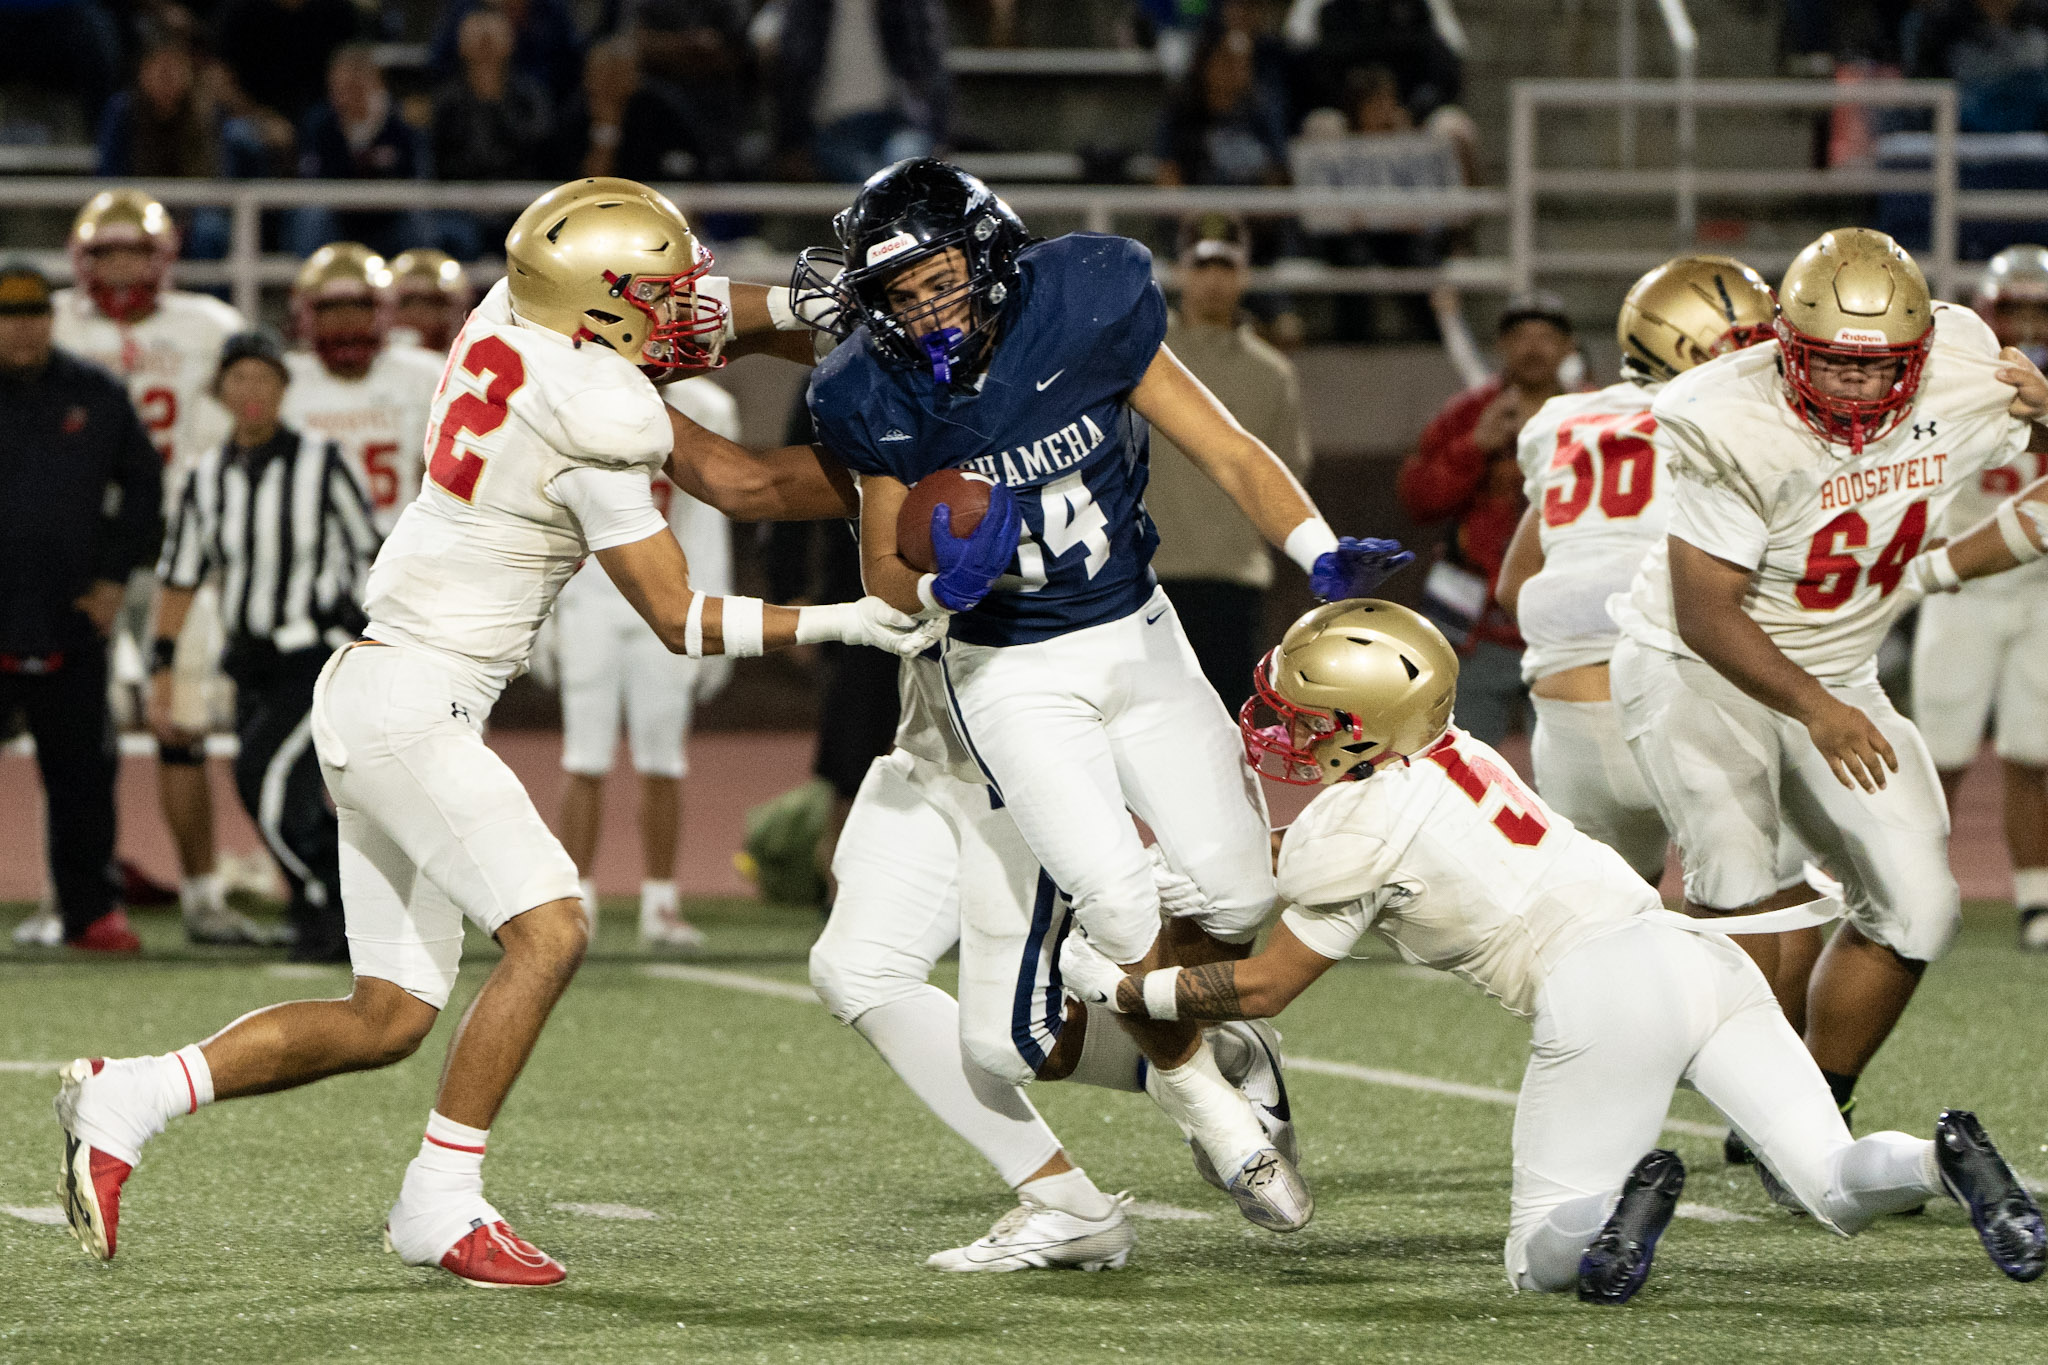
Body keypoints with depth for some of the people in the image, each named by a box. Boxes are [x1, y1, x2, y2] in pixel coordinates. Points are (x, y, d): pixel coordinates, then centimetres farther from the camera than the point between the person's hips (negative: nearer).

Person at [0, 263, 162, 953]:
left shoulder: (96, 396, 7)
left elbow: (142, 484, 16)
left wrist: (115, 575, 8)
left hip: (70, 621, 3)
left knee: (83, 769, 5)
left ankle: (89, 908, 14)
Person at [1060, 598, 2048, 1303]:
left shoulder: (1351, 829, 0)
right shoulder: (1453, 758, 22)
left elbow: (1261, 989, 12)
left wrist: (1114, 987, 23)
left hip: (1601, 988, -7)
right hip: (1697, 951, 8)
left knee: (1541, 1261, 2)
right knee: (1838, 1189, 6)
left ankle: (1625, 1199, -30)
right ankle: (1940, 1162, -25)